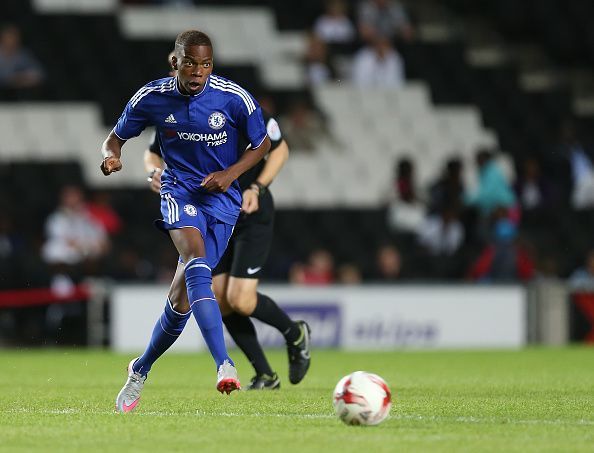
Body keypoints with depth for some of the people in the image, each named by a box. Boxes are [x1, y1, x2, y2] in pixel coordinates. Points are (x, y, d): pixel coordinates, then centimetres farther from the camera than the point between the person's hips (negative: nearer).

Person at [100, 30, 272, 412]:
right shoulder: (151, 99, -7)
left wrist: (231, 173, -13)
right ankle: (224, 365, -46)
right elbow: (116, 137, 7)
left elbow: (263, 144, 4)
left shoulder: (235, 99, -11)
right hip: (179, 191, -1)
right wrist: (112, 157, -17)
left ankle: (141, 370, 23)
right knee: (197, 260, -32)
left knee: (183, 298, -3)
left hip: (222, 198, 1)